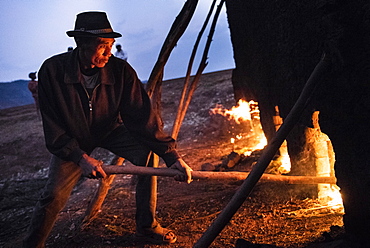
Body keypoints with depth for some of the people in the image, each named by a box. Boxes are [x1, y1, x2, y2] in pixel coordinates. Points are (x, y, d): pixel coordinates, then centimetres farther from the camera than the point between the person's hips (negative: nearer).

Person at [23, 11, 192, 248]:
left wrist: (171, 155, -34)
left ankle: (146, 226, -8)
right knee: (54, 194, -13)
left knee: (147, 151, -22)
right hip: (72, 138, -1)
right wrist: (80, 157, -32)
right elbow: (52, 125, -21)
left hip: (110, 130, 1)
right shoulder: (53, 70, -26)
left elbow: (142, 116, -26)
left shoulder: (121, 70, -25)